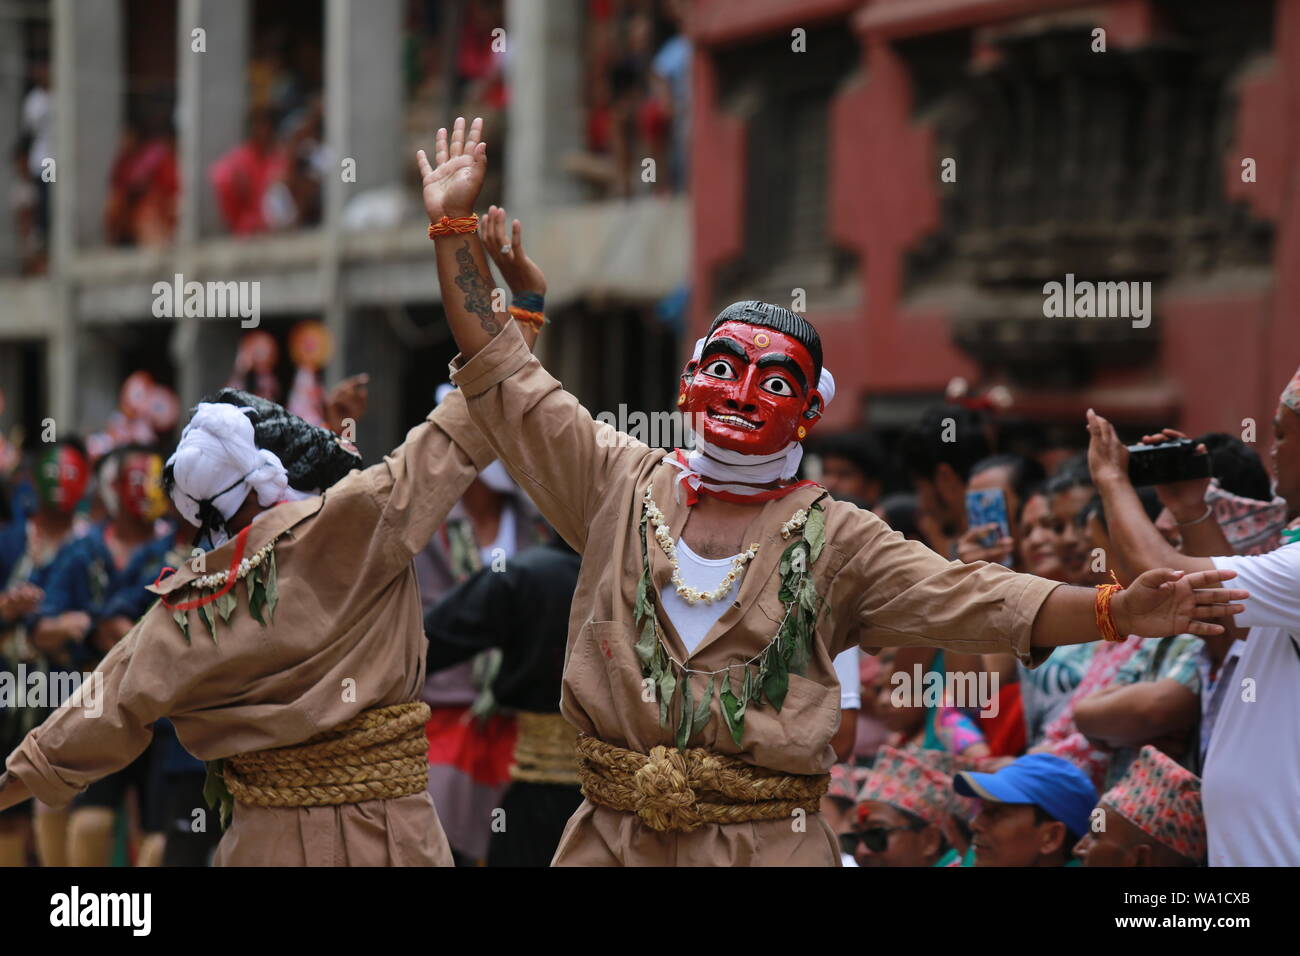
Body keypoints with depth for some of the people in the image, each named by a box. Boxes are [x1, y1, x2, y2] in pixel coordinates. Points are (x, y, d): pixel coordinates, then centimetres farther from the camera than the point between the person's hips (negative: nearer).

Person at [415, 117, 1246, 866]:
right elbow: (504, 374, 12)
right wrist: (454, 227, 10)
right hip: (613, 836, 2)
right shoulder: (621, 484, 9)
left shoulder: (837, 540, 4)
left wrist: (1116, 611, -19)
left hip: (766, 842, -1)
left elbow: (970, 600, -5)